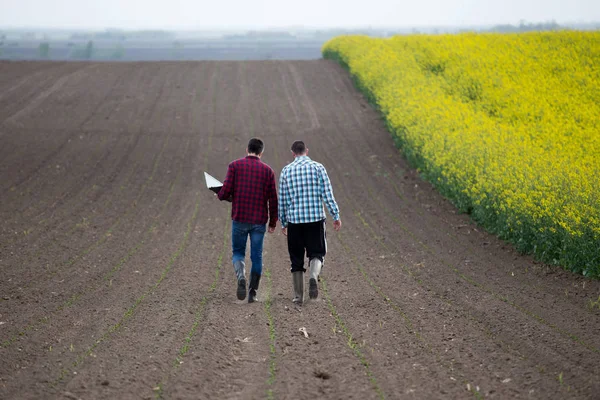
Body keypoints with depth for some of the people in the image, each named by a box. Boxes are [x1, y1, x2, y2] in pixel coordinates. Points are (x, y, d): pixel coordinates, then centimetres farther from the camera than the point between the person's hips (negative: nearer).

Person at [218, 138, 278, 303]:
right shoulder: (267, 170, 3)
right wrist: (273, 222, 10)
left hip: (239, 218, -1)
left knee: (238, 252, 13)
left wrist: (220, 196, 16)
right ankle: (253, 293, 7)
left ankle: (241, 277, -15)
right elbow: (273, 198, 1)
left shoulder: (235, 165, -2)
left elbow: (226, 191, -8)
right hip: (259, 221, 1)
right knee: (256, 256, 9)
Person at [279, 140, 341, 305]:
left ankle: (298, 296, 10)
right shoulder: (318, 167, 0)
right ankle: (313, 276, -22)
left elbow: (282, 199, 8)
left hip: (294, 220, 1)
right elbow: (327, 194, -5)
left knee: (296, 259, 9)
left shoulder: (286, 170, 5)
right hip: (316, 218, -1)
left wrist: (283, 222, 17)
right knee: (316, 253, 9)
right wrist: (336, 216, 0)